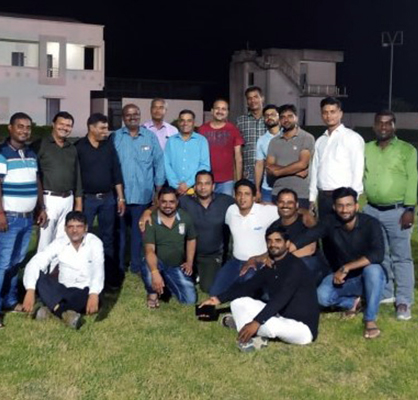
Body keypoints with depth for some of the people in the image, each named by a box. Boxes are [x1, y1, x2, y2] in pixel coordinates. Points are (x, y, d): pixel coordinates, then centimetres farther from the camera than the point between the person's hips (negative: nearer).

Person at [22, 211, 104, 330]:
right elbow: (35, 263, -14)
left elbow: (98, 270, -26)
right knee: (38, 275, -24)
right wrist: (30, 291, -31)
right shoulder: (59, 243, -4)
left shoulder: (94, 242, -10)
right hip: (63, 291, 3)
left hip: (85, 292, -2)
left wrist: (94, 294, -45)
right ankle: (65, 313, -40)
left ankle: (51, 309, -30)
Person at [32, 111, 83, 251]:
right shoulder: (40, 145, -4)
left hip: (68, 200, 5)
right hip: (48, 199, -5)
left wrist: (79, 202, 13)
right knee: (45, 242, -3)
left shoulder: (72, 149, 14)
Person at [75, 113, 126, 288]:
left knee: (108, 237, 10)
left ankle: (111, 275, 18)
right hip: (87, 198, -4)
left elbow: (116, 172, 8)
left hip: (108, 197, 4)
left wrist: (120, 197, 5)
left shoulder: (109, 146, 6)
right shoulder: (79, 147, -6)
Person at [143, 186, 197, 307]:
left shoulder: (185, 217, -7)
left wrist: (189, 262, 2)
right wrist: (155, 273, -46)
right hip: (157, 263, -4)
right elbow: (149, 250, -31)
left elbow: (191, 240, 12)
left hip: (177, 266, 4)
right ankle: (152, 293, -7)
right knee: (148, 264, -40)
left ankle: (168, 282, 23)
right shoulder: (151, 221, -20)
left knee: (190, 299, -8)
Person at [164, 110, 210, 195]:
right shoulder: (171, 141, 9)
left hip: (195, 189, -1)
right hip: (175, 189, 1)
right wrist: (176, 185, -10)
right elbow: (166, 164, 2)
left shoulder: (202, 140, 5)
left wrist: (188, 184, -10)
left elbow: (205, 165, -3)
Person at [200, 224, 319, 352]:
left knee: (269, 326, -38)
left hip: (302, 327, -8)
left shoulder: (295, 266, -18)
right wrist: (219, 299, -3)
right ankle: (253, 337, -18)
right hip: (281, 319, 8)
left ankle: (240, 323, -8)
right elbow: (248, 286, 8)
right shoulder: (270, 268, 8)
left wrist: (257, 322, -37)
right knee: (238, 302, 0)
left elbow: (281, 298, -29)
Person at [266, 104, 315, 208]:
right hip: (278, 194, 4)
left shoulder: (307, 138, -1)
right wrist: (295, 171, -9)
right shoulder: (274, 142, 11)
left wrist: (278, 171, -3)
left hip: (301, 195, -4)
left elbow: (302, 164, -11)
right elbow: (269, 169, 2)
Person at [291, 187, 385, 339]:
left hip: (367, 277, -3)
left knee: (373, 269, -37)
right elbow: (305, 238, -20)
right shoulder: (330, 223, -12)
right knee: (321, 297, -25)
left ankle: (370, 320, -19)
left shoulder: (371, 224, -20)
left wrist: (346, 268, -37)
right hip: (342, 277, 3)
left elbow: (377, 255, -33)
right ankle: (352, 302, 9)